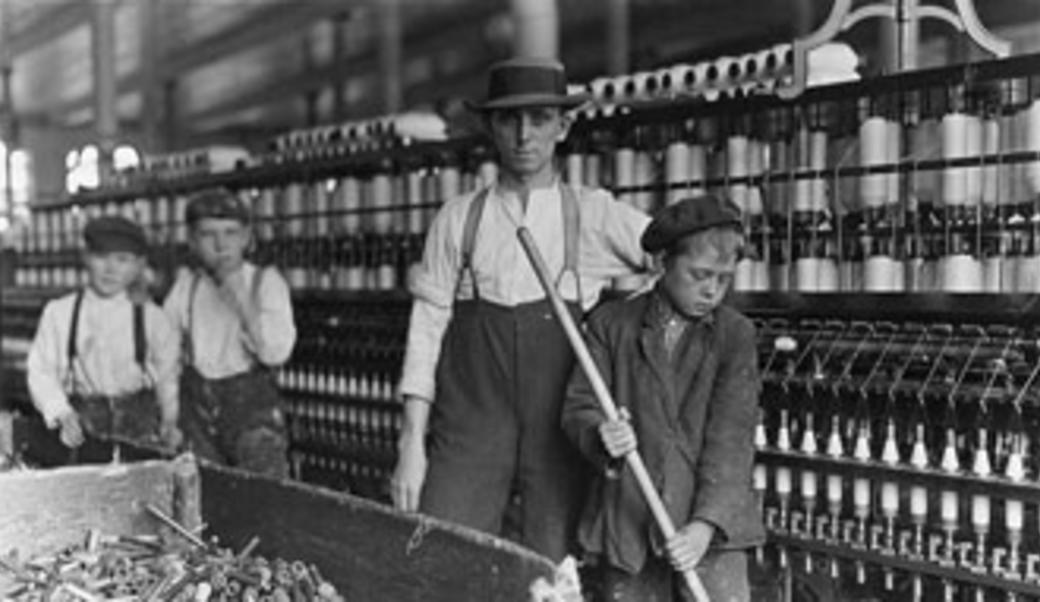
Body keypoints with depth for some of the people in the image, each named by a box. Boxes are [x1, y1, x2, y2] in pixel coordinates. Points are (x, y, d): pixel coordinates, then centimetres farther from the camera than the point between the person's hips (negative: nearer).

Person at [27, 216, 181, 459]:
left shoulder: (151, 317, 2)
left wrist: (170, 422, 0)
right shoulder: (58, 313, 3)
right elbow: (41, 371, 2)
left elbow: (168, 375, 9)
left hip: (139, 425, 0)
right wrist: (62, 414, -11)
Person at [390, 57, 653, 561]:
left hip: (559, 438, 0)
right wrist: (412, 445, 0)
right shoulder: (457, 220, 6)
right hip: (468, 429, 0)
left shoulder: (595, 216, 4)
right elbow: (426, 330, 5)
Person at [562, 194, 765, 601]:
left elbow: (731, 438, -6)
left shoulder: (736, 335, 2)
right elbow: (578, 407, 1)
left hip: (712, 525, -1)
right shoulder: (611, 324, 5)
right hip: (627, 525, 1)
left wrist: (706, 523, -18)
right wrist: (601, 435, -24)